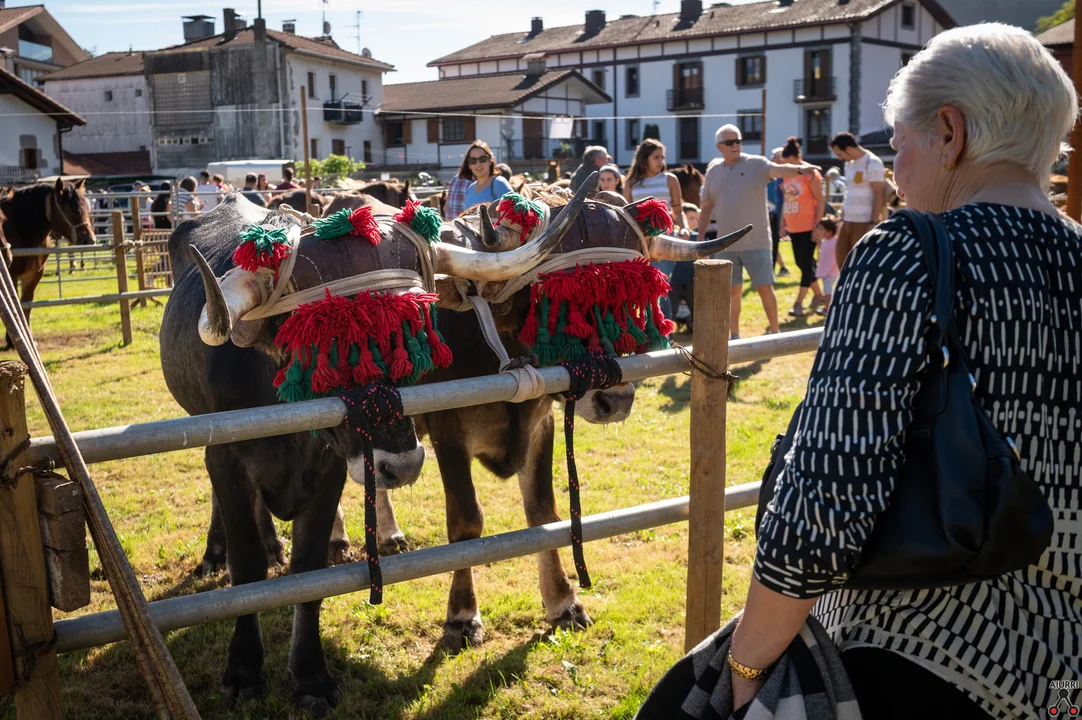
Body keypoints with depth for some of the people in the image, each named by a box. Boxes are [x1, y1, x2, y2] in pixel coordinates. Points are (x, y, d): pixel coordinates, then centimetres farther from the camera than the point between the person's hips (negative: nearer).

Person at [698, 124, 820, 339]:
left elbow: (779, 169, -23)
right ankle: (734, 335, 19)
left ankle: (774, 332, 15)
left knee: (765, 287, 2)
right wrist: (702, 236, 11)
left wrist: (799, 169, -43)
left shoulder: (756, 164, -4)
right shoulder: (713, 172, 7)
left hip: (756, 242, -3)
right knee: (732, 290, 9)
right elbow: (706, 207, 14)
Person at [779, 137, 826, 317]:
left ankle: (799, 303, -4)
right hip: (793, 227, 7)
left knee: (806, 263, -5)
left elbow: (820, 201, -11)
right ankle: (818, 295, 27)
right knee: (801, 262, 12)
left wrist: (817, 226, -15)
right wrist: (783, 224, 14)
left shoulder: (810, 174, -10)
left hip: (808, 227, -7)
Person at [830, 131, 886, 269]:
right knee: (842, 260, 12)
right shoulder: (849, 164, 14)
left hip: (865, 222, -9)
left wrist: (873, 224, -20)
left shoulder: (872, 163, -12)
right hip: (848, 221, 9)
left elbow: (879, 196, -15)